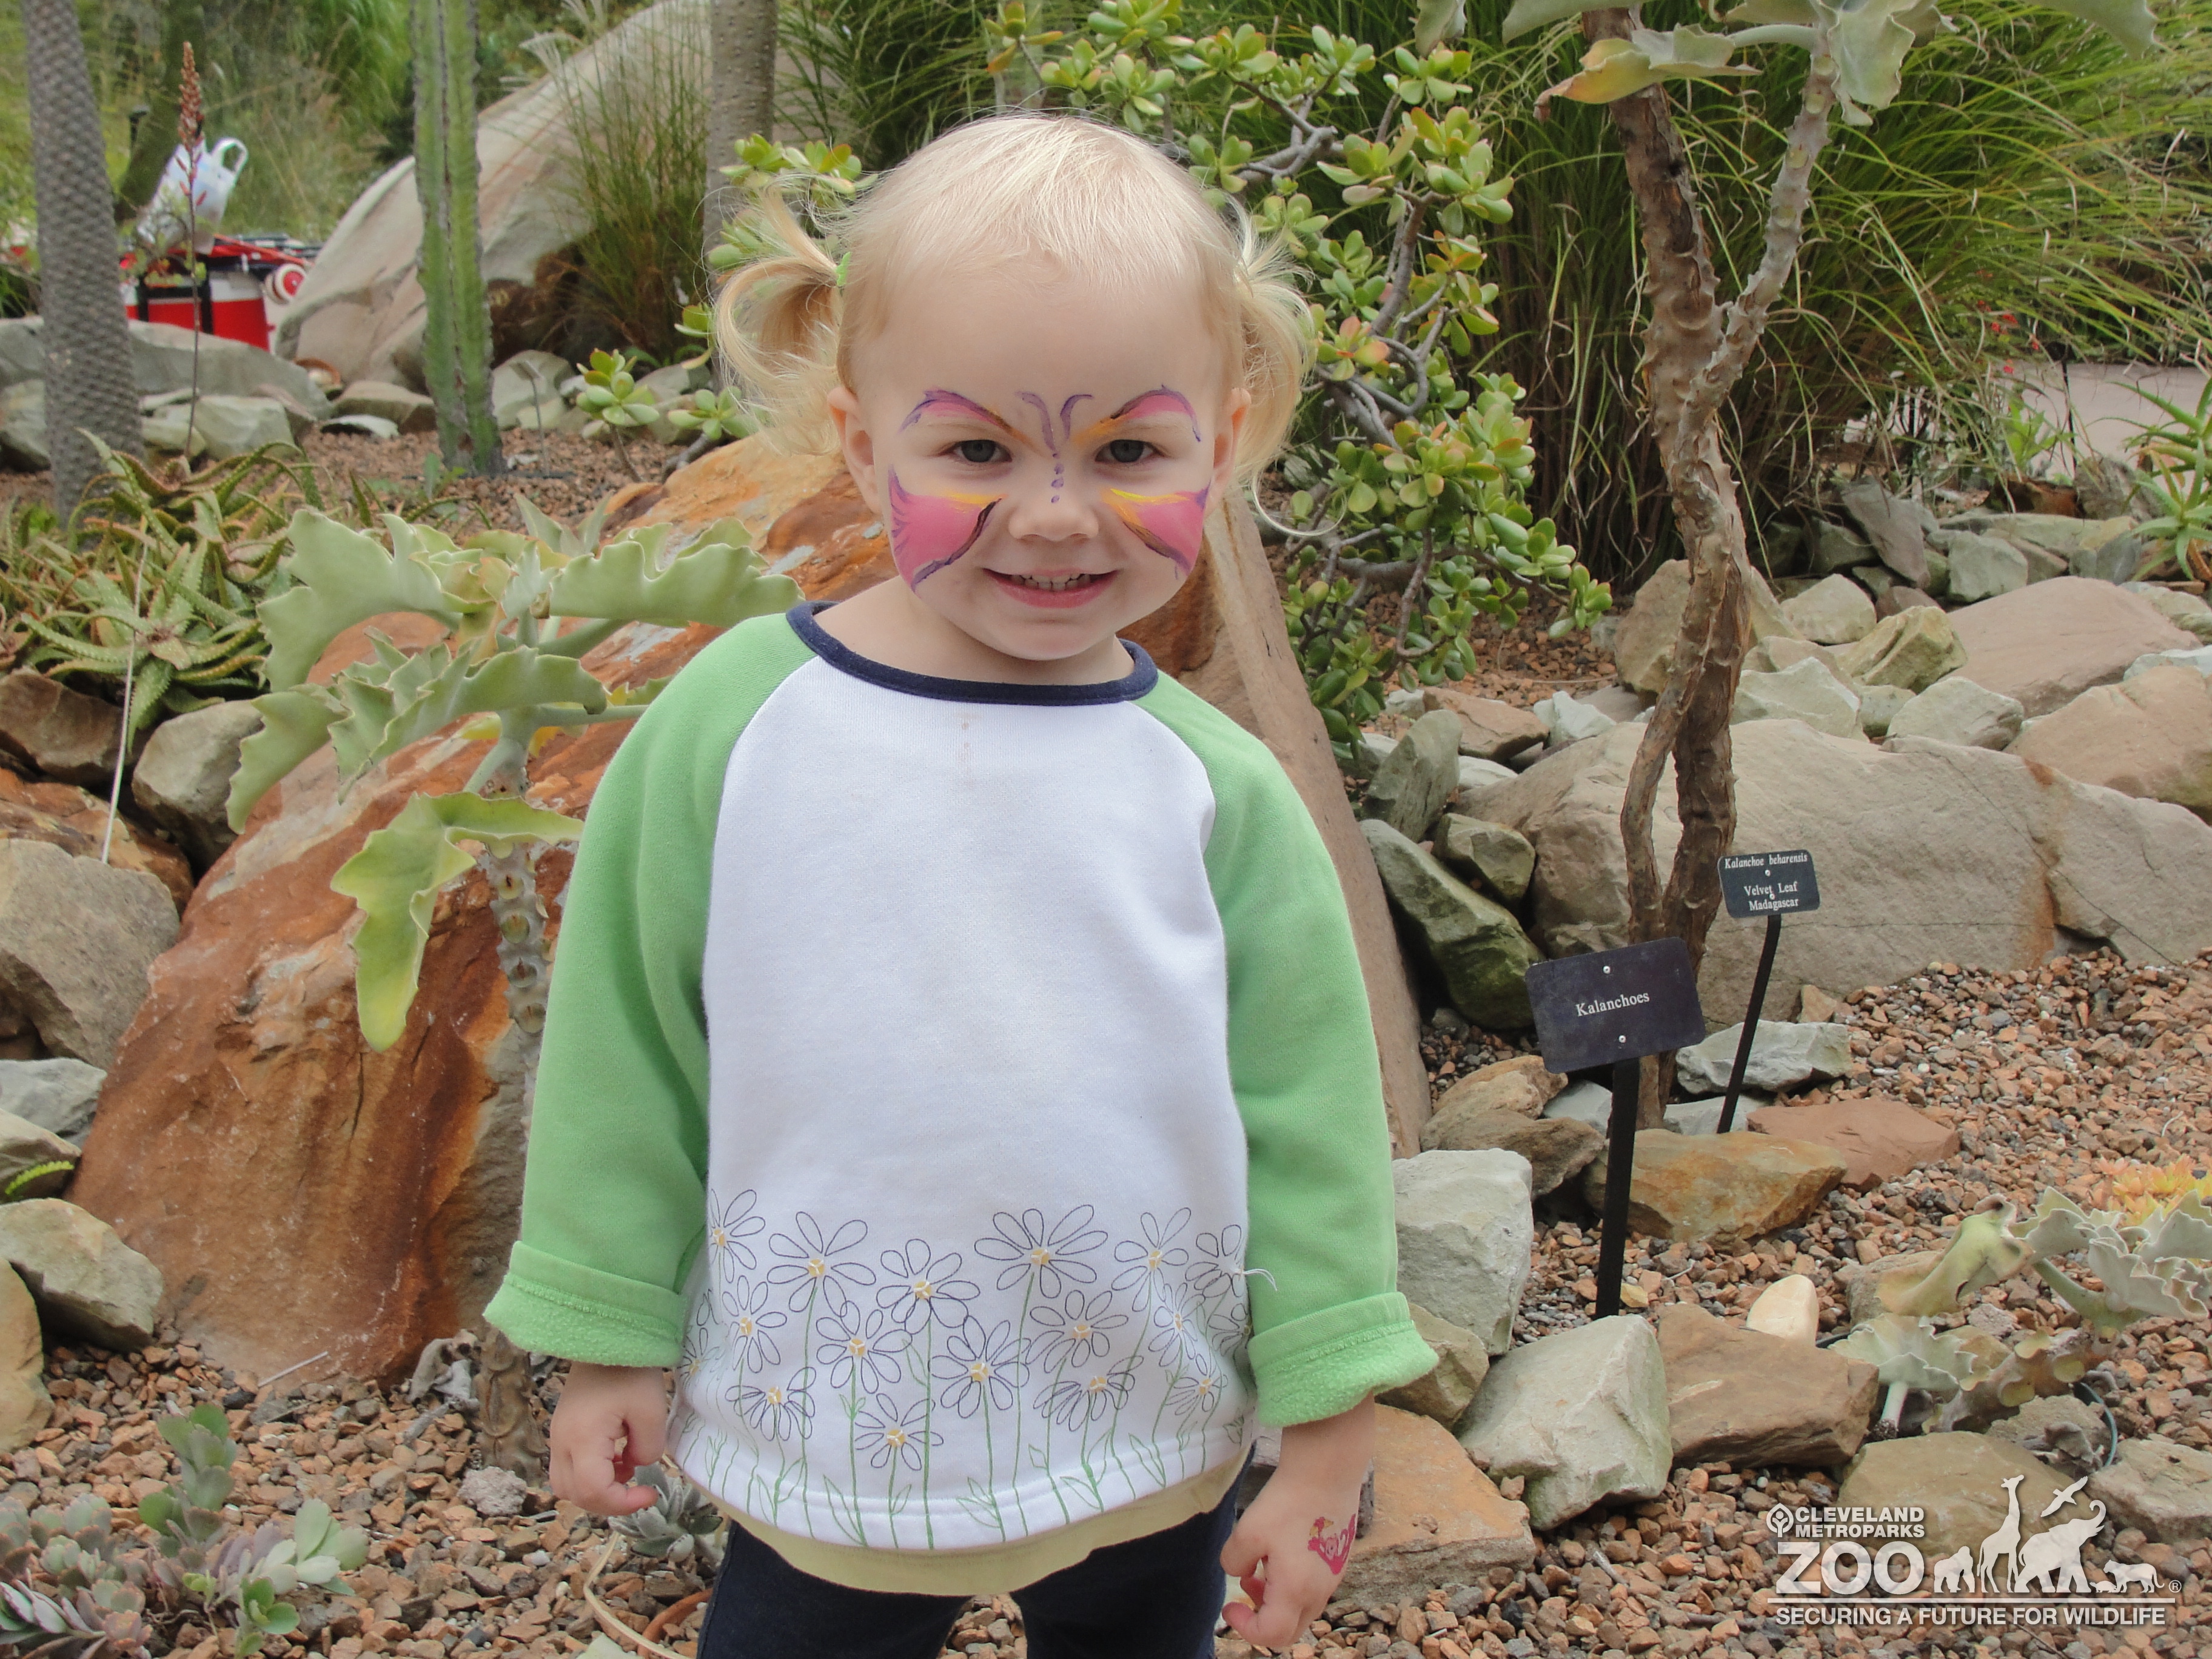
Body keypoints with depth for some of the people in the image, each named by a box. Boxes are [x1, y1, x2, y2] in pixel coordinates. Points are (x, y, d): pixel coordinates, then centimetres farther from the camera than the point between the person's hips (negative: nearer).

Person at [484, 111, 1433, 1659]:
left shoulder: (1218, 791, -10)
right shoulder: (727, 723, -10)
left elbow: (1308, 1123, -4)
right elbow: (626, 1051, -1)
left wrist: (1328, 1441, -1)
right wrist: (607, 1342, 4)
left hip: (1153, 1450, 1)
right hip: (824, 1445, 0)